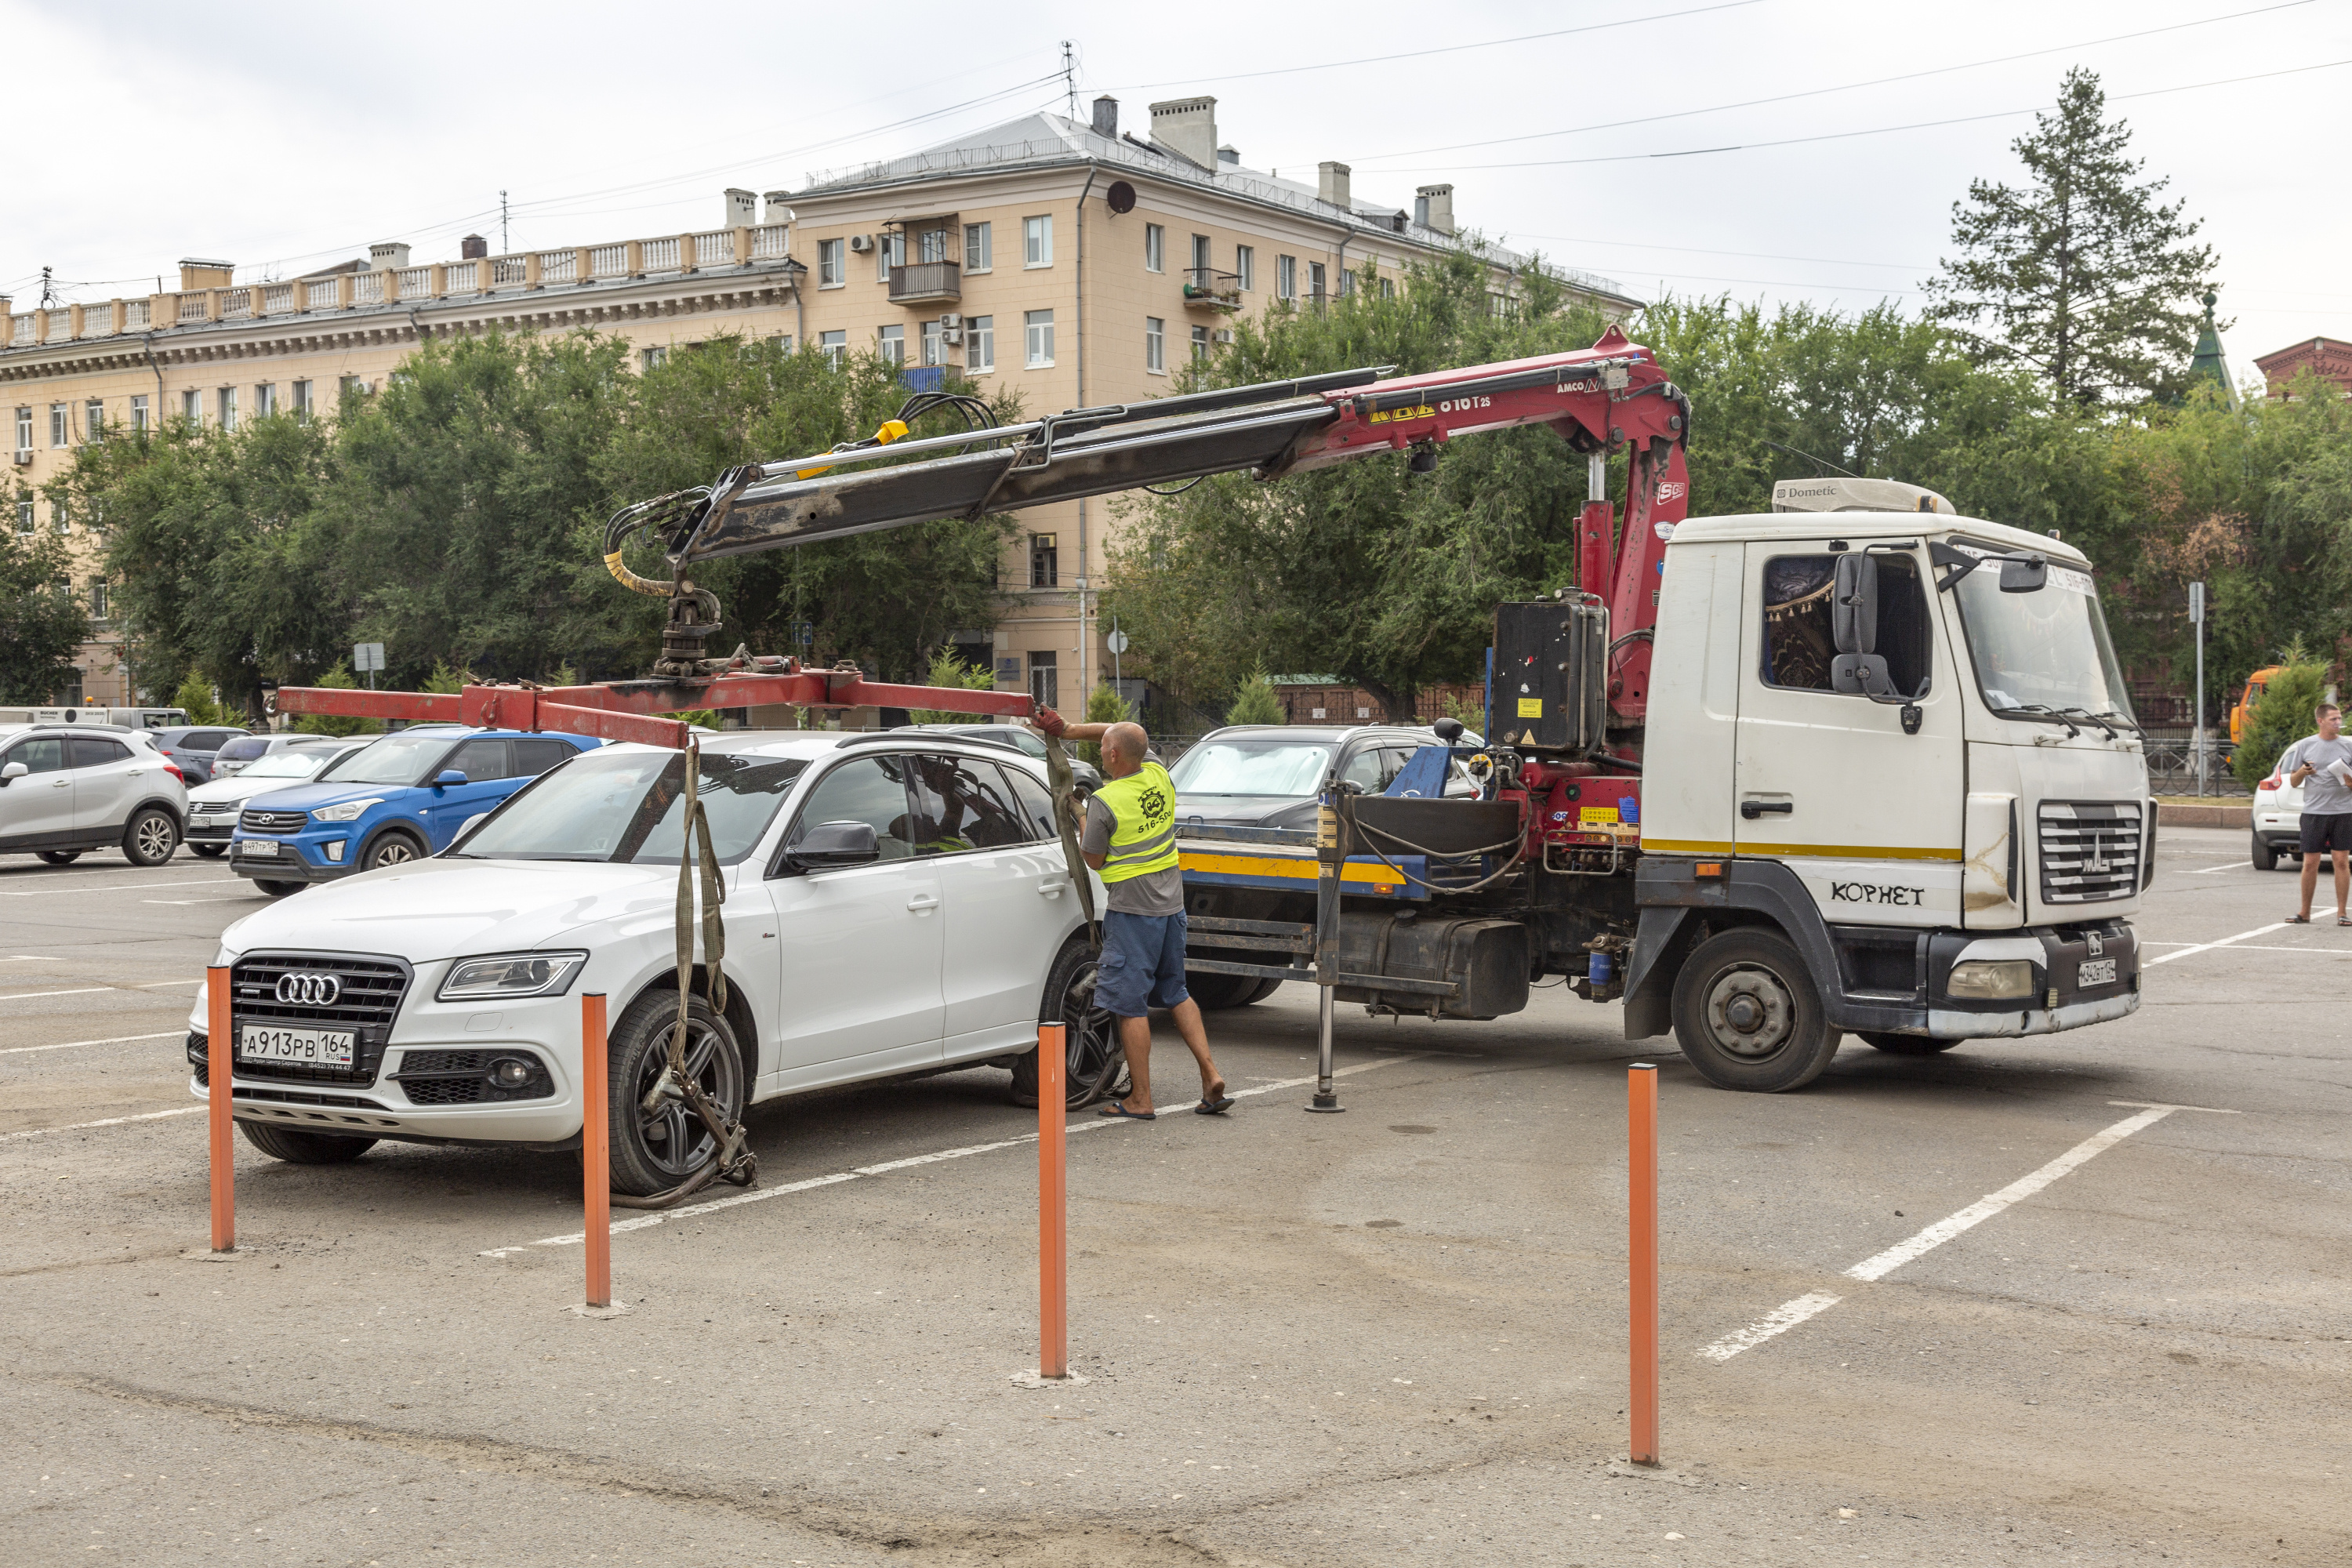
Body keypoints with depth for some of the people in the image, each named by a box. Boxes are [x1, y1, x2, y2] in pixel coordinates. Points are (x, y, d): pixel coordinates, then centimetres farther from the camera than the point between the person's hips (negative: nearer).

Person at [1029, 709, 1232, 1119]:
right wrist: (1067, 729, 16)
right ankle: (1211, 1076, 10)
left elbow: (1093, 860, -6)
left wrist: (1081, 821, 11)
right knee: (1175, 993, 18)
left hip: (1132, 909, -7)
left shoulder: (1104, 802, -17)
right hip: (1171, 902, 7)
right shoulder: (1157, 774, 2)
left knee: (1131, 1004, 0)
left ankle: (1141, 1099, 3)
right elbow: (1129, 738, 20)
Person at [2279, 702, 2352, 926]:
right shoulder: (2305, 745, 6)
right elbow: (2293, 781, 10)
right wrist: (2302, 772, -11)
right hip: (2314, 812, 0)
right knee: (2310, 863, 1)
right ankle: (2304, 913, 11)